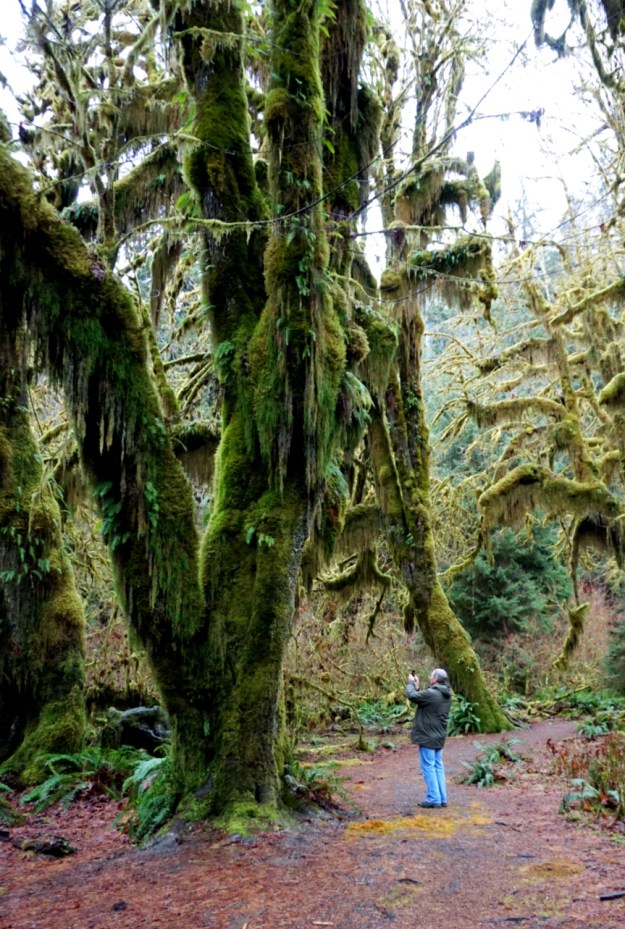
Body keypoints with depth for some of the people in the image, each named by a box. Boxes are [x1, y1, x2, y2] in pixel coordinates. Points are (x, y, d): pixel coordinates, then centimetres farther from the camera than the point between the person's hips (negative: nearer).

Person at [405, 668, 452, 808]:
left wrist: (411, 683, 0)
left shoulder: (431, 693, -22)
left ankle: (433, 799, 1)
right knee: (438, 766, 14)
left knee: (428, 767, -2)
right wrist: (417, 687, 12)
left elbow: (412, 696, -17)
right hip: (439, 737, 9)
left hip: (428, 736, -9)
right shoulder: (446, 695, 8)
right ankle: (442, 798, 17)